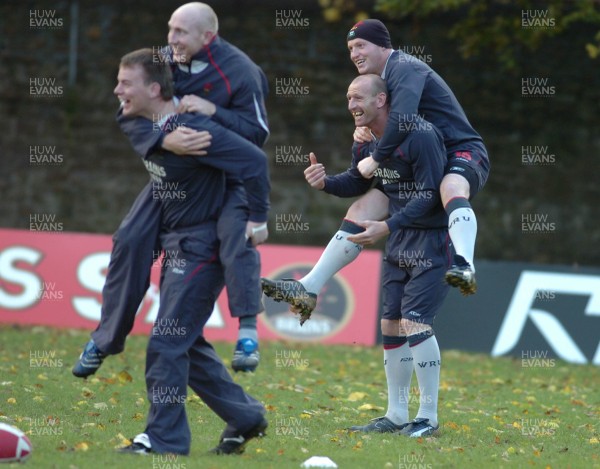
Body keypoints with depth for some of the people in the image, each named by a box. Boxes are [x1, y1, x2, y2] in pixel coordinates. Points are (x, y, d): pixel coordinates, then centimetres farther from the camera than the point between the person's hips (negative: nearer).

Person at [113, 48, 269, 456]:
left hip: (203, 245, -10)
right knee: (185, 342, 14)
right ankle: (245, 417, 25)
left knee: (168, 342, -10)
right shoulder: (140, 127, 3)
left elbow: (254, 161, -28)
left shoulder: (192, 132, -25)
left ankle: (164, 438, -2)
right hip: (177, 241, 10)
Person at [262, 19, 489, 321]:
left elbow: (403, 118, -31)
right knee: (361, 211, 3)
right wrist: (363, 131, -2)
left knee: (451, 186, -44)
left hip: (463, 152, -9)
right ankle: (308, 289, 2)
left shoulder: (403, 68, -15)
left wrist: (376, 159, -22)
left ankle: (464, 266, -63)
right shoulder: (382, 78, 15)